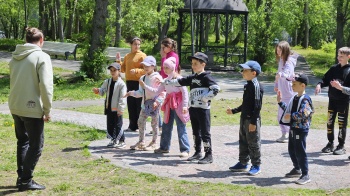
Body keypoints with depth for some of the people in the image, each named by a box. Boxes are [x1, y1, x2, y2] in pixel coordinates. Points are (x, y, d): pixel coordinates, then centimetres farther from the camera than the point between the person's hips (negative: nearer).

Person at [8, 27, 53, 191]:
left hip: (15, 107, 7)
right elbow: (46, 85, -18)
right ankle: (26, 181, 6)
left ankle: (21, 176, 24)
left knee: (23, 141, 21)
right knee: (36, 145, 5)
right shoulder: (42, 57, -12)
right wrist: (47, 110, -11)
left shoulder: (15, 57, 8)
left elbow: (13, 82, 14)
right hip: (32, 108, -7)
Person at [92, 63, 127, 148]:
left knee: (118, 125, 0)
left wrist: (120, 109, -16)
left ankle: (121, 141, 12)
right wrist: (97, 91, -16)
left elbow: (122, 97, -14)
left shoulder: (121, 83, -12)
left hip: (117, 109, -6)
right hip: (109, 108, 6)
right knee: (109, 125, 11)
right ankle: (113, 140, 24)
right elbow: (102, 91, 8)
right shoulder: (107, 82, 8)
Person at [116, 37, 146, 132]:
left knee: (139, 104, -3)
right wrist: (118, 61, 3)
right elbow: (123, 69, 17)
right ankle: (132, 126, 15)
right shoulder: (127, 56, 14)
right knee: (131, 104, 9)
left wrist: (136, 71, -24)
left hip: (138, 82, -6)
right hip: (129, 82, 6)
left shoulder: (142, 55, -4)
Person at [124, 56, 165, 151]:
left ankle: (154, 143, 13)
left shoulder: (157, 78, -11)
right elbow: (141, 92, 12)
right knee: (141, 121, 9)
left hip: (154, 104, -7)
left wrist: (157, 101, -22)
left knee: (154, 123, 3)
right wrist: (132, 93, -2)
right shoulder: (143, 78, 10)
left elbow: (162, 92, -12)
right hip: (145, 103, 7)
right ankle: (141, 142, 19)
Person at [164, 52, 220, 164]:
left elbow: (216, 88, -21)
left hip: (203, 109, -8)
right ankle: (198, 153, 26)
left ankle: (209, 155, 2)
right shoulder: (192, 78, 14)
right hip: (193, 108, 8)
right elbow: (180, 82, 20)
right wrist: (167, 82, 17)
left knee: (205, 132, -4)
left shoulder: (206, 77, -9)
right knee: (195, 132, 15)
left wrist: (205, 98, -22)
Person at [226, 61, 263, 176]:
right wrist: (233, 111, 23)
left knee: (253, 143, 0)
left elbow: (257, 105, -20)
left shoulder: (256, 86, -17)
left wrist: (253, 122, -22)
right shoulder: (247, 85, 12)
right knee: (243, 141, 16)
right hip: (244, 118, 10)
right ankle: (243, 163, 27)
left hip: (252, 120, -10)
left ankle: (256, 165, 10)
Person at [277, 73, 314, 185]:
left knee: (300, 152, -5)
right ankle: (297, 169, 36)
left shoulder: (305, 99, -18)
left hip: (301, 130, -10)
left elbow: (302, 114, -30)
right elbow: (288, 109, 24)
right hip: (293, 128, 10)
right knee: (291, 150, 19)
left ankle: (305, 175, 3)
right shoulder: (295, 98, 12)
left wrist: (291, 116, -20)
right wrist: (280, 102, 18)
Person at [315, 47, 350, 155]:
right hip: (332, 100, 5)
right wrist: (319, 85, -9)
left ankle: (341, 146, 12)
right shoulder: (334, 68, 7)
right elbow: (325, 80, 10)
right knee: (330, 122, 9)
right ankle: (330, 143, 22)